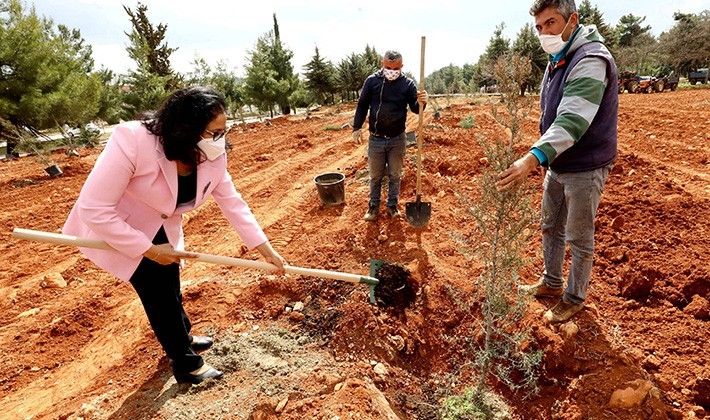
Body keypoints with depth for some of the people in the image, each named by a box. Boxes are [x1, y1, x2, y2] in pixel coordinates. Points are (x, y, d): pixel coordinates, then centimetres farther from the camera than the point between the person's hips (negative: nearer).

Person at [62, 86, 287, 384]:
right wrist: (149, 249, -28)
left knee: (169, 285, 19)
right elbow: (94, 209, -34)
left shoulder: (212, 156, -20)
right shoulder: (132, 142, -37)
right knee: (158, 290, -3)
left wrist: (265, 248, -13)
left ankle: (182, 338, 46)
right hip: (112, 227, -5)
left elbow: (231, 201, -11)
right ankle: (187, 364, 18)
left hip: (160, 228, 5)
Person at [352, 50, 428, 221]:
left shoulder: (407, 83, -3)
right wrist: (357, 127, -1)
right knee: (375, 176, 11)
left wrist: (421, 103, -27)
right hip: (376, 139, 0)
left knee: (395, 176, 12)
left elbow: (415, 108, -4)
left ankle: (392, 205, 29)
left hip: (397, 140, 0)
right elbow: (362, 105, 4)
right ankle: (374, 205, 28)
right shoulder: (372, 81, -3)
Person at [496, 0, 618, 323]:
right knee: (550, 227, 19)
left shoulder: (591, 60, -20)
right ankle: (551, 282, 39)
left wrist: (534, 157, -46)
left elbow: (572, 120, -34)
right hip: (556, 166, 9)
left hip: (584, 168, -9)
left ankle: (574, 299, 26)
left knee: (579, 239, 6)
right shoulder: (557, 61, 10)